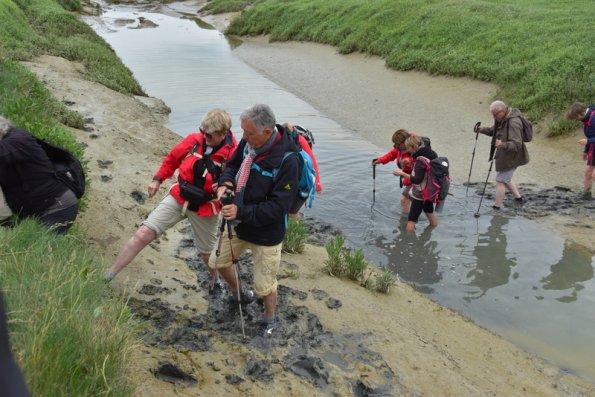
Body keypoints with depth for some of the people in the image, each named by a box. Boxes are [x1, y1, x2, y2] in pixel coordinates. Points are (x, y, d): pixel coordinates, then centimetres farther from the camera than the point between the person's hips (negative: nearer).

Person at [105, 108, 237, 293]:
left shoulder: (234, 155, -20)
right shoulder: (194, 140, -11)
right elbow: (172, 158, 7)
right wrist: (158, 179, 9)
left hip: (205, 208, -2)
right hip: (178, 198, 2)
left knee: (208, 253, 17)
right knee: (143, 233, -8)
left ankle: (215, 279, 51)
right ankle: (108, 276, 2)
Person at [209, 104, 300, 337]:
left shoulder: (287, 160, -31)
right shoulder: (249, 142, -11)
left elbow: (278, 207, -29)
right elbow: (233, 165, 9)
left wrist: (241, 212, -33)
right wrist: (226, 182, -13)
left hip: (266, 233, -7)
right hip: (239, 224, 7)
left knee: (265, 286, 9)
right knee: (218, 262, 22)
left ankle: (269, 319, 41)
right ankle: (238, 296, 51)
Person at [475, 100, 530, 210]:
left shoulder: (513, 123, -29)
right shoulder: (501, 118, 0)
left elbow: (517, 144, -33)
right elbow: (493, 130, 16)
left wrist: (503, 145, -51)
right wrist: (482, 130, -3)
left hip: (511, 157, -10)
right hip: (504, 155, 10)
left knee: (500, 181, -1)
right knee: (505, 179, 24)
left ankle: (496, 207, 10)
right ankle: (518, 198, 36)